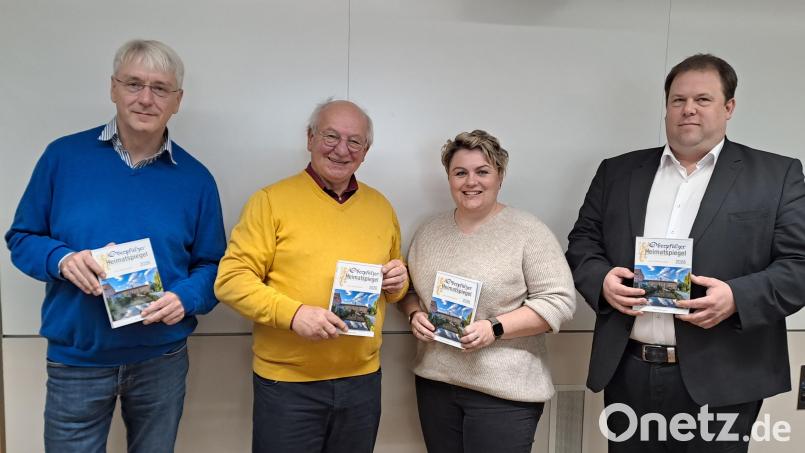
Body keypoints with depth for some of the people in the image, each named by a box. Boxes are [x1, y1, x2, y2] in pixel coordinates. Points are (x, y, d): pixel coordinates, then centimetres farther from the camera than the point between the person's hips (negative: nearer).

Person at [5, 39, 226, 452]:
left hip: (162, 359, 1)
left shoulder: (195, 178, -3)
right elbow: (21, 237, 3)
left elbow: (212, 265, 1)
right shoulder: (63, 155, -4)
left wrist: (185, 298, -18)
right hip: (75, 359, 0)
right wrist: (61, 259, -17)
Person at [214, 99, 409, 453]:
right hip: (287, 383, -4)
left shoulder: (381, 206, 9)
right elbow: (231, 279, -11)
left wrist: (398, 284, -3)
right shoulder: (272, 200, -7)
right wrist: (292, 312, -23)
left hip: (362, 380, 5)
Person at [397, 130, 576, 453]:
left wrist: (495, 328, -19)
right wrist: (414, 314, -5)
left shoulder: (529, 232, -8)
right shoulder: (429, 232, 8)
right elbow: (409, 289, 16)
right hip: (435, 382, 5)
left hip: (504, 391, -4)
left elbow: (559, 301, -11)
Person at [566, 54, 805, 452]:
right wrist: (601, 279, -10)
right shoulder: (617, 171, 9)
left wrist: (737, 298, -18)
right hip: (628, 372, 3)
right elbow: (582, 242, 10)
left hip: (719, 381, -2)